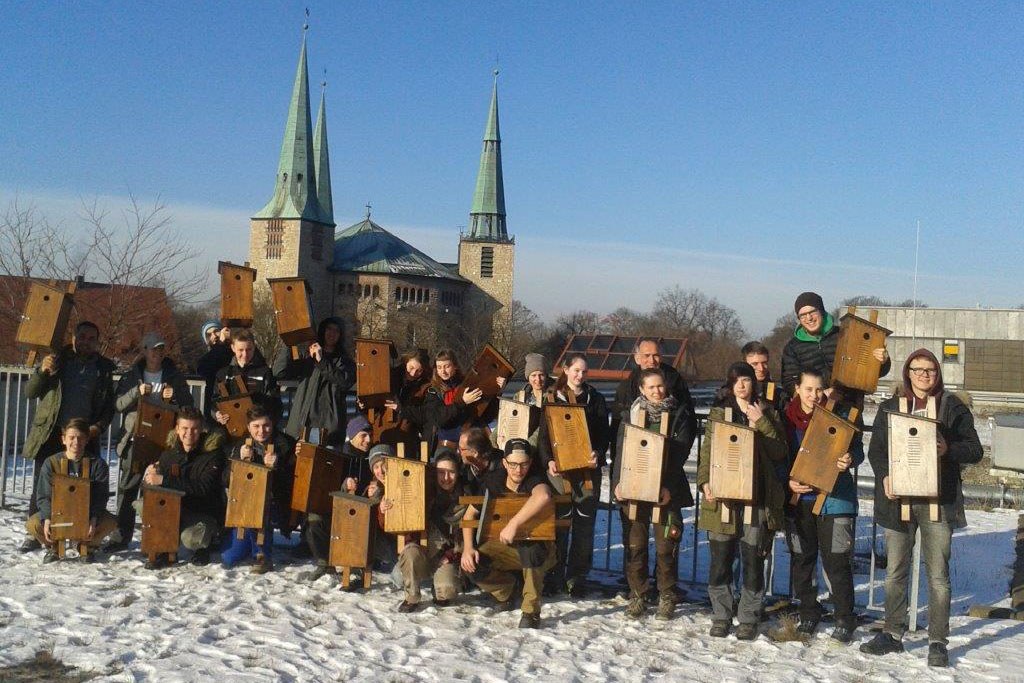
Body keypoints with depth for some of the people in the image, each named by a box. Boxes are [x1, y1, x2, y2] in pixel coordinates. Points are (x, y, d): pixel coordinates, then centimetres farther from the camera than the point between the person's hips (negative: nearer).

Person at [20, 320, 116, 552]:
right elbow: (30, 392, 3)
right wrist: (42, 371, -16)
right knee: (42, 485, 1)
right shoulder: (57, 360, 6)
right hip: (50, 435, 0)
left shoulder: (103, 368, 9)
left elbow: (109, 405, 11)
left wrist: (98, 427, -7)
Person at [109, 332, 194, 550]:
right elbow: (118, 404, 3)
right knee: (127, 488, 3)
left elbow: (189, 405, 8)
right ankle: (122, 535, 13)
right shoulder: (131, 376, 9)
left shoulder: (175, 377, 8)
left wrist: (175, 396, -12)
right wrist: (137, 392, -14)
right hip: (134, 439, 1)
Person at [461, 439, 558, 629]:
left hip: (537, 546, -4)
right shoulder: (493, 481, -7)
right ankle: (505, 588, 13)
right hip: (505, 546, 4)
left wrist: (514, 524, -45)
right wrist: (468, 548, -15)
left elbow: (543, 496, -45)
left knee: (530, 548, -39)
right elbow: (470, 514, 0)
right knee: (473, 566, -21)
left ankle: (531, 612, -21)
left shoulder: (534, 479, -20)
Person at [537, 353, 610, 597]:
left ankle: (577, 578, 12)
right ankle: (555, 577, 9)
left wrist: (598, 453, -13)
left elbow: (604, 433, 7)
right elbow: (544, 433, 0)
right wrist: (548, 460, -15)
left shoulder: (596, 399, 10)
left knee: (584, 524, 3)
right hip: (559, 467, -2)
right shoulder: (553, 397, 5)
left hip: (588, 468, 2)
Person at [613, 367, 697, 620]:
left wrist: (669, 487, -16)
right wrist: (618, 482, -9)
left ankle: (667, 596, 17)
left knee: (666, 545, 2)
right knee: (635, 544, 4)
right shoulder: (631, 414, 8)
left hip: (667, 490, -1)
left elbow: (680, 453, -5)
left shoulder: (679, 415, 3)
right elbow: (621, 450, 4)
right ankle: (636, 595, 16)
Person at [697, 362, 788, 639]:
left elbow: (780, 452, -1)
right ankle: (720, 616, 16)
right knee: (720, 559, 3)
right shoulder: (718, 412, 10)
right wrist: (705, 481, -7)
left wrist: (762, 423, -11)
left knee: (753, 560, 3)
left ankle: (749, 619, 14)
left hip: (757, 495, -1)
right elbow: (707, 449, 6)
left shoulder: (768, 412, 8)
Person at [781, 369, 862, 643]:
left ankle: (845, 619, 12)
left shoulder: (840, 415, -2)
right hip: (798, 498, 2)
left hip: (834, 499, -2)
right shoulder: (786, 418, 2)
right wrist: (789, 482, -12)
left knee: (837, 560, -2)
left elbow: (857, 450, 0)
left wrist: (850, 460, -22)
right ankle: (808, 613, 26)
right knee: (802, 559, 11)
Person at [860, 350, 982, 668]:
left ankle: (938, 641, 9)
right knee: (895, 572, 9)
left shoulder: (953, 407, 4)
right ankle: (893, 634, 20)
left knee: (938, 574, 1)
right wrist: (885, 476, -10)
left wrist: (948, 450, -17)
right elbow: (875, 449, 8)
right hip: (898, 498, 2)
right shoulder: (890, 407, 10)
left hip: (938, 500, -2)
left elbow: (975, 450, 3)